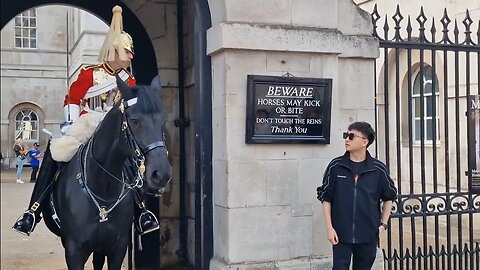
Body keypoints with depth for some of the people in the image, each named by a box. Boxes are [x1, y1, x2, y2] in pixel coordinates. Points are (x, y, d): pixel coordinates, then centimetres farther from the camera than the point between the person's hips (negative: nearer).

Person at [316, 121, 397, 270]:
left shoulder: (378, 169, -3)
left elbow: (389, 197, 12)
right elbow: (326, 198, 1)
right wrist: (329, 228, -3)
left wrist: (383, 224, 6)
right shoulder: (335, 166, -4)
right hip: (341, 235, -1)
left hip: (368, 236, 1)